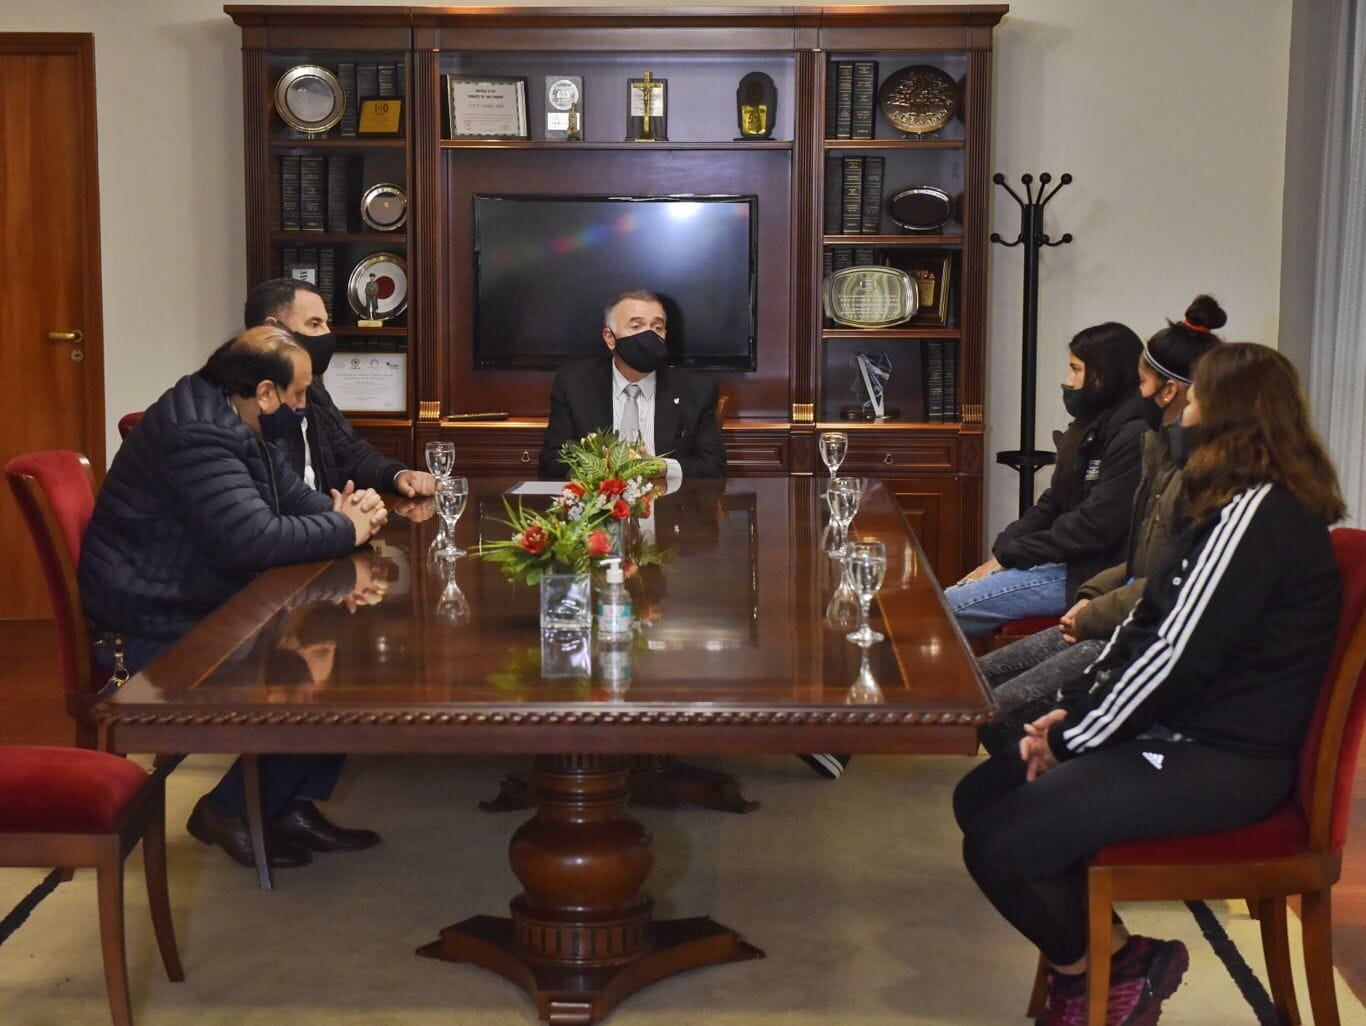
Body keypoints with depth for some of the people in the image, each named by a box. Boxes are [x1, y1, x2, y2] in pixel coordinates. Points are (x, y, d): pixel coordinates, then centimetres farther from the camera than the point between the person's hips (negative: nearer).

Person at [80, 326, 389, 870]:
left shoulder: (232, 425, 9)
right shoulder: (195, 435, -25)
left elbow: (293, 497, 17)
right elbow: (255, 539, -34)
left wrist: (344, 510, -6)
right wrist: (346, 530, -19)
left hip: (208, 611, 11)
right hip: (157, 631, -11)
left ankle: (293, 806, 9)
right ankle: (229, 813, 2)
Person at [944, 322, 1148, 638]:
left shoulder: (1133, 438, -16)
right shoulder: (1091, 428, 15)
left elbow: (1094, 526, -20)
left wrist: (1009, 555, -12)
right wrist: (1000, 551, 1)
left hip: (1089, 574, -9)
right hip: (1061, 561, 9)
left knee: (950, 606, -16)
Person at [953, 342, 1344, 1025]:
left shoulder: (1259, 512, -18)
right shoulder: (1241, 505, 16)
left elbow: (1176, 656, -23)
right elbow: (1149, 626, 14)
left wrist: (1074, 737, -13)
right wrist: (1073, 710, 3)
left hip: (1221, 761, -11)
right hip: (1183, 730, 11)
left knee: (997, 846, -20)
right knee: (979, 796, 4)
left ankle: (1121, 966, 5)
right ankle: (1083, 961, 9)